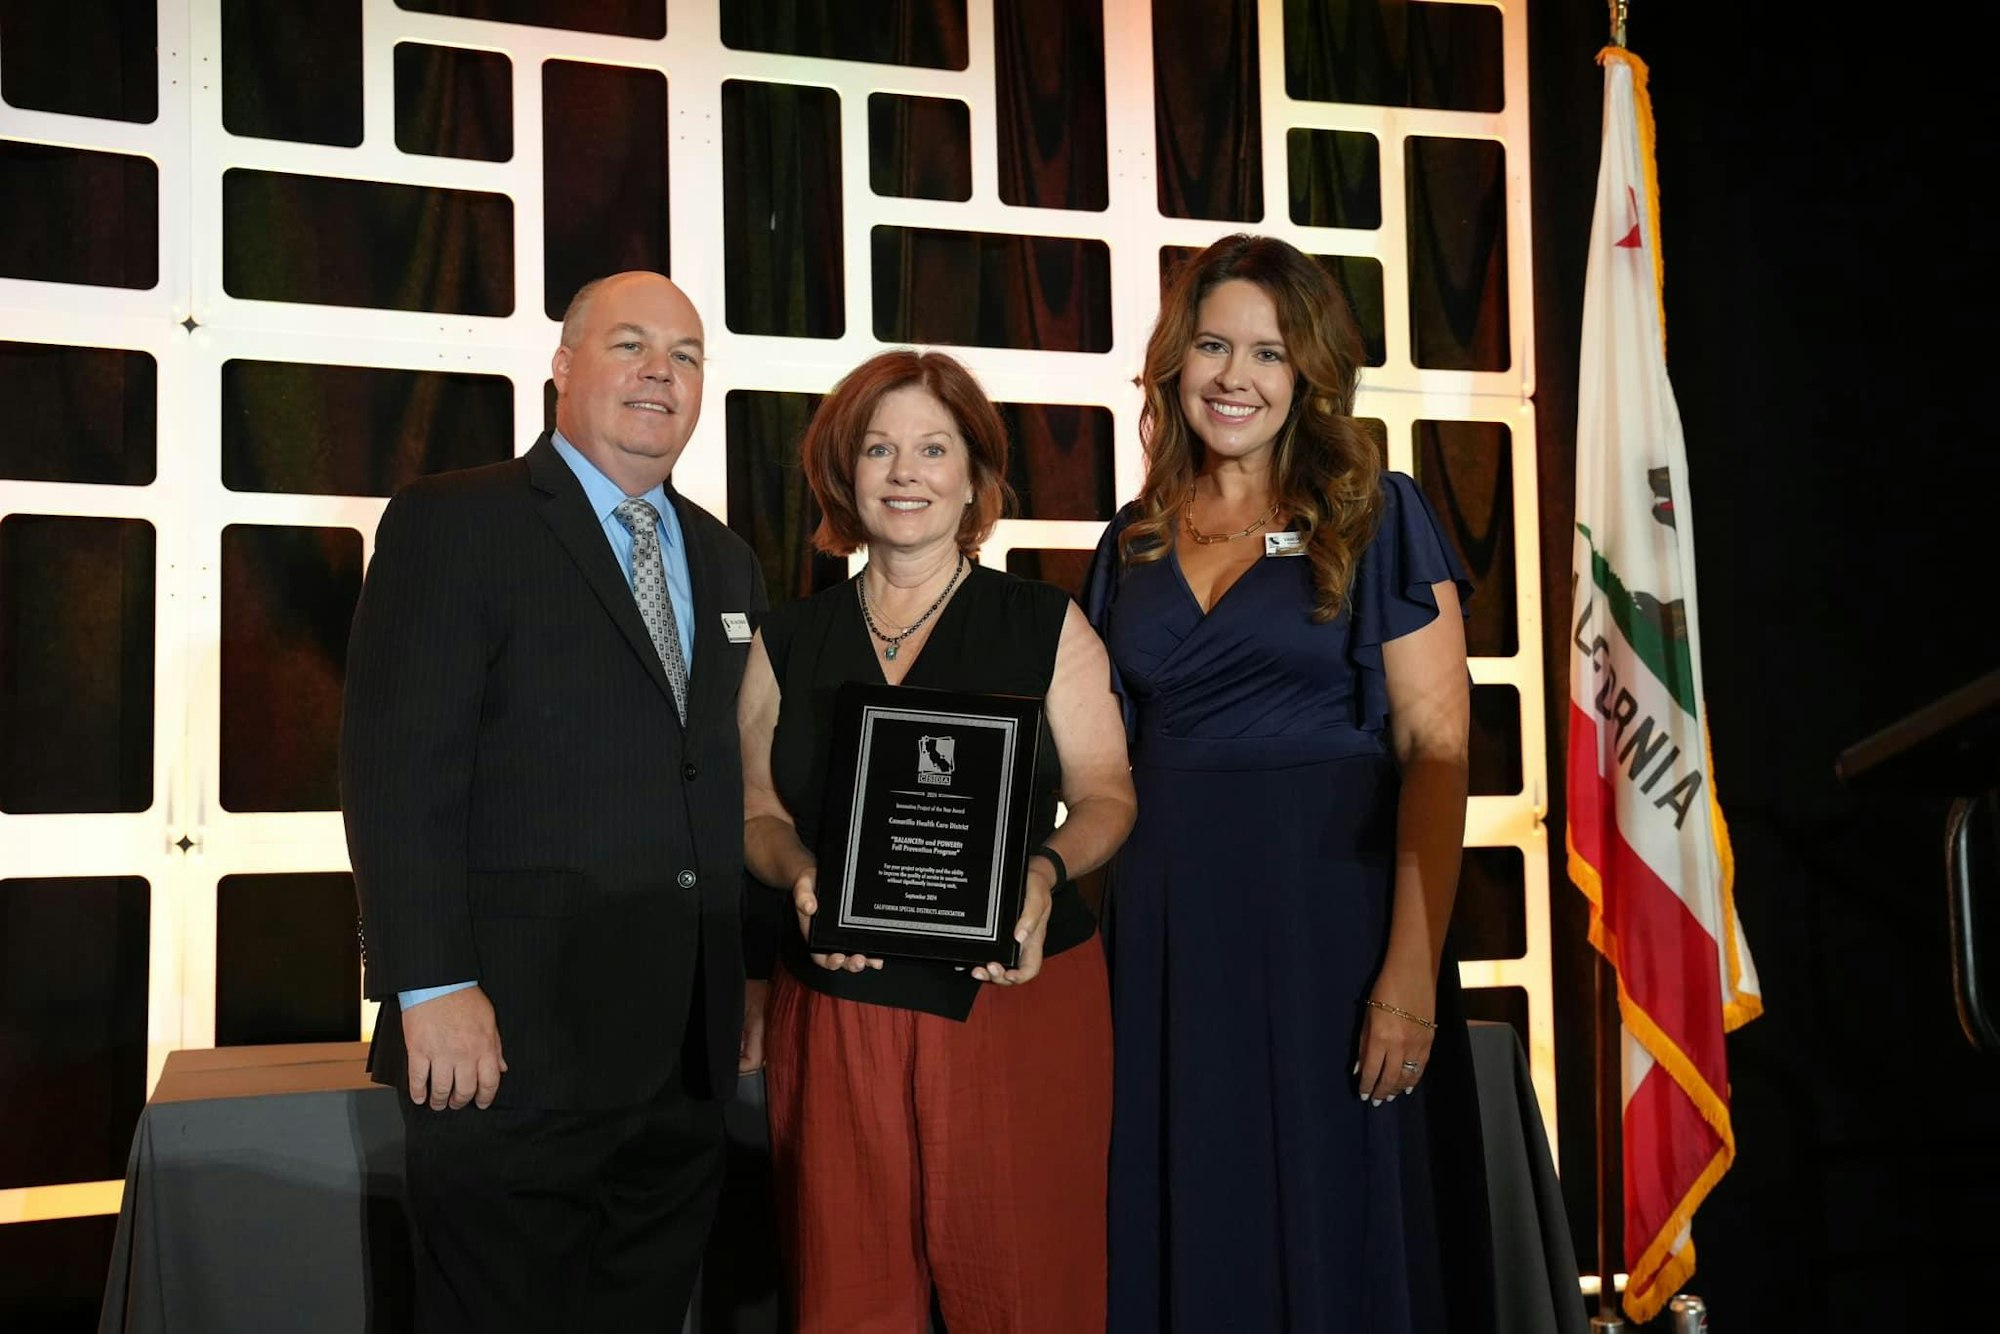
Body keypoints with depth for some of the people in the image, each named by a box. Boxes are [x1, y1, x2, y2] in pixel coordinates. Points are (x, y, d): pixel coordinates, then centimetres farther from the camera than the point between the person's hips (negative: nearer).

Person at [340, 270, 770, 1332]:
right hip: (513, 1047, -6)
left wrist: (751, 980, 14)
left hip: (688, 1052, 6)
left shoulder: (726, 562, 16)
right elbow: (396, 768, -12)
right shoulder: (451, 523, -4)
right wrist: (434, 989, -18)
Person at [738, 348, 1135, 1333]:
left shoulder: (1045, 626, 5)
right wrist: (803, 873, -10)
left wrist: (1045, 873, -16)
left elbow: (1105, 793, 4)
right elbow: (755, 812, 12)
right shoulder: (787, 643, 11)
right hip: (837, 1005, 2)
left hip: (1018, 990, -1)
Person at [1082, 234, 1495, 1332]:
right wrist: (1098, 935, 2)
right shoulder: (1132, 544, 12)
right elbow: (1111, 763, 14)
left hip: (1329, 911, -3)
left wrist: (1412, 969, -16)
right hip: (1166, 927, 4)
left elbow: (1435, 749, -6)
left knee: (1336, 1236, 4)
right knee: (1191, 1240, 9)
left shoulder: (1375, 517, 1)